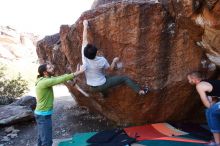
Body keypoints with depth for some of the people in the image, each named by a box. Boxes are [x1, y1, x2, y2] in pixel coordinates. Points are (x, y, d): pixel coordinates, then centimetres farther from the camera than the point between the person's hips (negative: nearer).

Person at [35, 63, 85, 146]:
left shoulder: (44, 80, 7)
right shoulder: (45, 82, -22)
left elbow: (59, 78, 6)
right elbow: (61, 80, -26)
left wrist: (74, 73, -2)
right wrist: (77, 73, -22)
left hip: (41, 113, 10)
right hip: (44, 115, -10)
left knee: (42, 138, 21)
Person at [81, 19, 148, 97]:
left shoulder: (84, 58, -18)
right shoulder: (101, 60, -25)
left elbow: (84, 40, -8)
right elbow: (110, 68, -6)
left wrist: (85, 26, 2)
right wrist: (114, 61, 11)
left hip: (92, 87, 5)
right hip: (102, 85, -5)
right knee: (125, 78, 3)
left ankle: (104, 94, 58)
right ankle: (140, 91, 6)